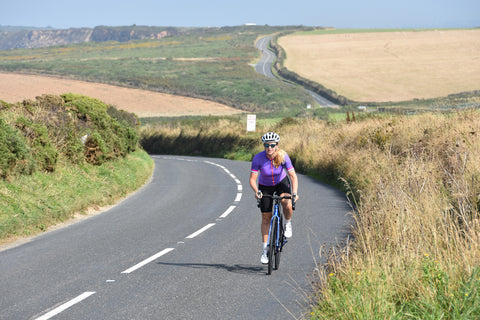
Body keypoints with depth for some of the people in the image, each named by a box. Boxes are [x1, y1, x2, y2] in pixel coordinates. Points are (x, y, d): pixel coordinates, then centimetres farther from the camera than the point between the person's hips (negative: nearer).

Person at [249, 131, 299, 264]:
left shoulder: (283, 156, -26)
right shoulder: (258, 158, -26)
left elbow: (293, 176, -25)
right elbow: (252, 179, -25)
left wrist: (295, 192, -40)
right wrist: (256, 191, -44)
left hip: (281, 183, -1)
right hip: (265, 187, 1)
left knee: (287, 204, -31)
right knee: (266, 218, 1)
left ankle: (287, 223, 2)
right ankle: (265, 249, 12)